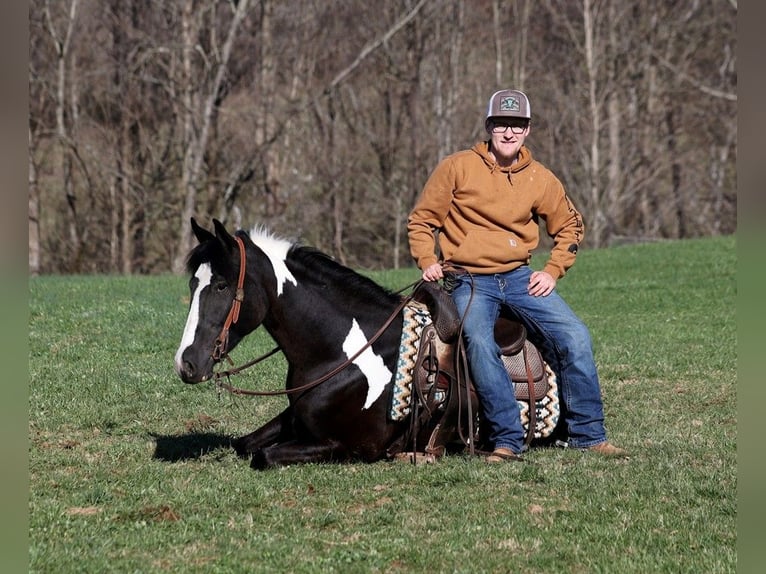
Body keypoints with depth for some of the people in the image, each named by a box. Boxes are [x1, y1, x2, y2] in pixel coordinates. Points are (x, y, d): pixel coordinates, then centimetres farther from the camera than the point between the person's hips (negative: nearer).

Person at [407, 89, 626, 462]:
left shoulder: (541, 179, 6)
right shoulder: (457, 168, -2)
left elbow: (569, 226, 20)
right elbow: (421, 221, 5)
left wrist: (553, 271, 6)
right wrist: (428, 262, -10)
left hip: (520, 277, 3)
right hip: (469, 281, -3)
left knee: (575, 337, -12)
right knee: (479, 342, -31)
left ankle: (587, 435, 0)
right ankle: (507, 441, -25)